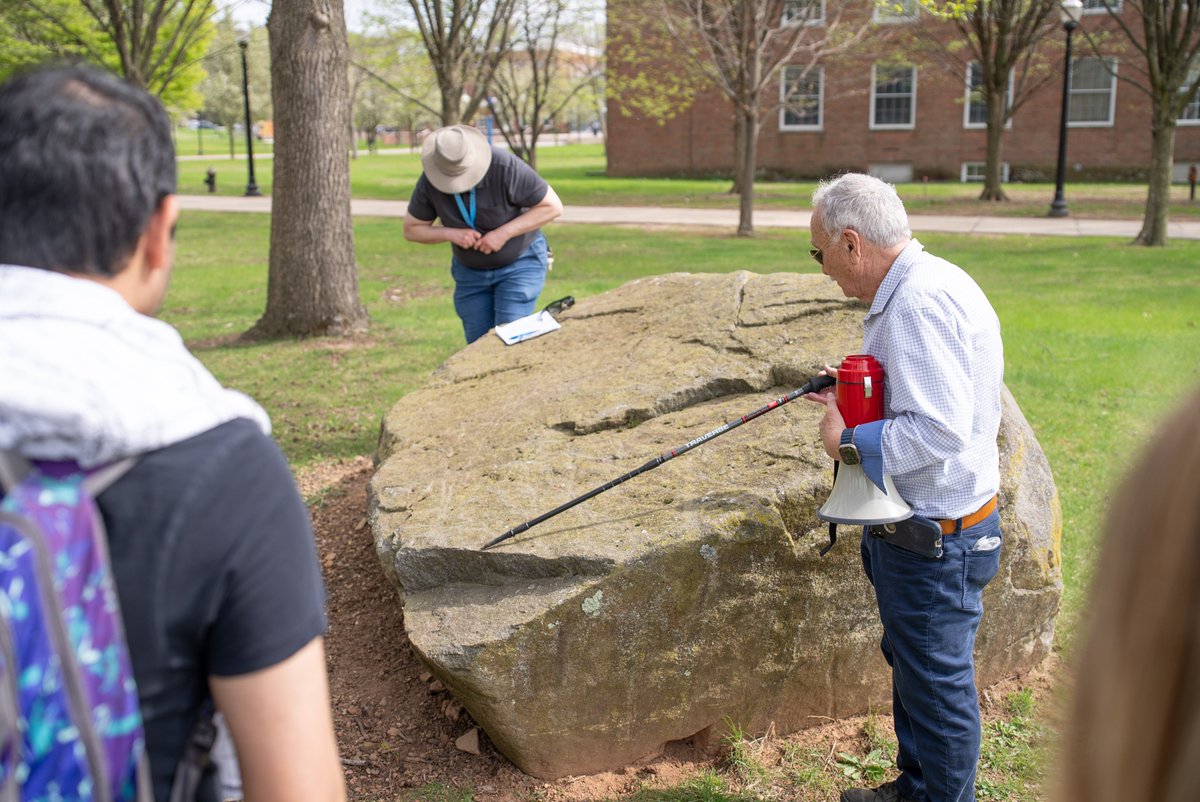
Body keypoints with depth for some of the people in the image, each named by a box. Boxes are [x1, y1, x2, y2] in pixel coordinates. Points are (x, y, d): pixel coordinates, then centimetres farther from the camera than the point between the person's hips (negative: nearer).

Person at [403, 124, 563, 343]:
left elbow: (552, 206, -19)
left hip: (519, 261, -4)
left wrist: (504, 233, -28)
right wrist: (452, 234, -23)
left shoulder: (506, 167, -27)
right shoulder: (429, 181, -16)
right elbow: (411, 229, -4)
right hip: (470, 269, 4)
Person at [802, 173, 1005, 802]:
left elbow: (940, 431, -33)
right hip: (914, 526, 11)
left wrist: (850, 441, -21)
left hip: (936, 540, -11)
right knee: (910, 663, 25)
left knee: (938, 681, 6)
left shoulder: (920, 303, -26)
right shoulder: (919, 287, 9)